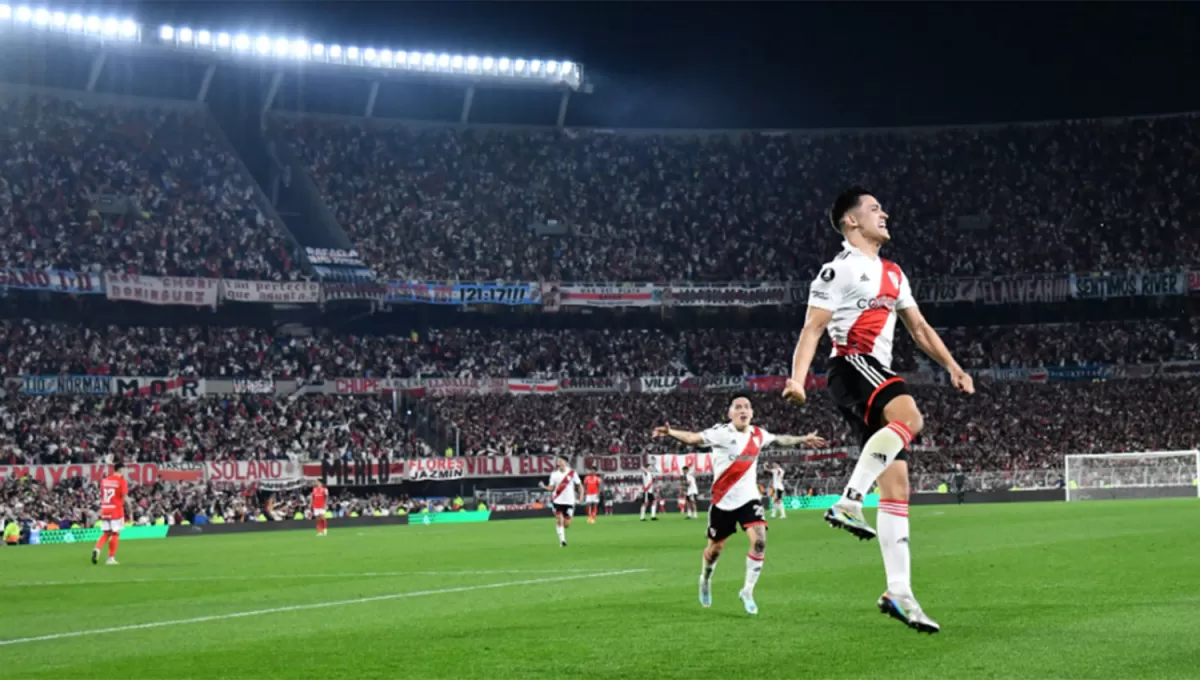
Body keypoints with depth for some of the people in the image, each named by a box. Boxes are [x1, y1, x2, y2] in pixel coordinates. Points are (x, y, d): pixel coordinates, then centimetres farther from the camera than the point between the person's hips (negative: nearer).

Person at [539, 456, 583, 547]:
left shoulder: (572, 473, -2)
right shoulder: (554, 474, 3)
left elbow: (580, 485, 3)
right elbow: (551, 488, 3)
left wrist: (581, 497, -9)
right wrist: (544, 486, -17)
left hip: (569, 502, 0)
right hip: (558, 501, 0)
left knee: (567, 524, 2)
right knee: (559, 521, -14)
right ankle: (562, 540, -9)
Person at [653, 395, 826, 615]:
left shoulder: (758, 434, 1)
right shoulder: (721, 432, -16)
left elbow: (779, 439, 23)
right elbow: (694, 438, -31)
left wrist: (802, 439, 32)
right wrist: (671, 432, -49)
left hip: (749, 498, 3)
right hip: (723, 501, -3)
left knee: (759, 541, -16)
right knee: (715, 548, 11)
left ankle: (747, 592, -1)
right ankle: (705, 580, 43)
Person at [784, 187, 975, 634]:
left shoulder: (893, 274, 26)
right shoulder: (839, 269, 0)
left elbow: (919, 327, 31)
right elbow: (813, 328, -7)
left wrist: (953, 367, 20)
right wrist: (797, 378, -20)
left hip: (879, 374, 8)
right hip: (852, 366, -8)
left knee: (897, 484, -1)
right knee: (909, 417, -36)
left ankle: (898, 592, -3)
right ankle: (849, 504, -37)